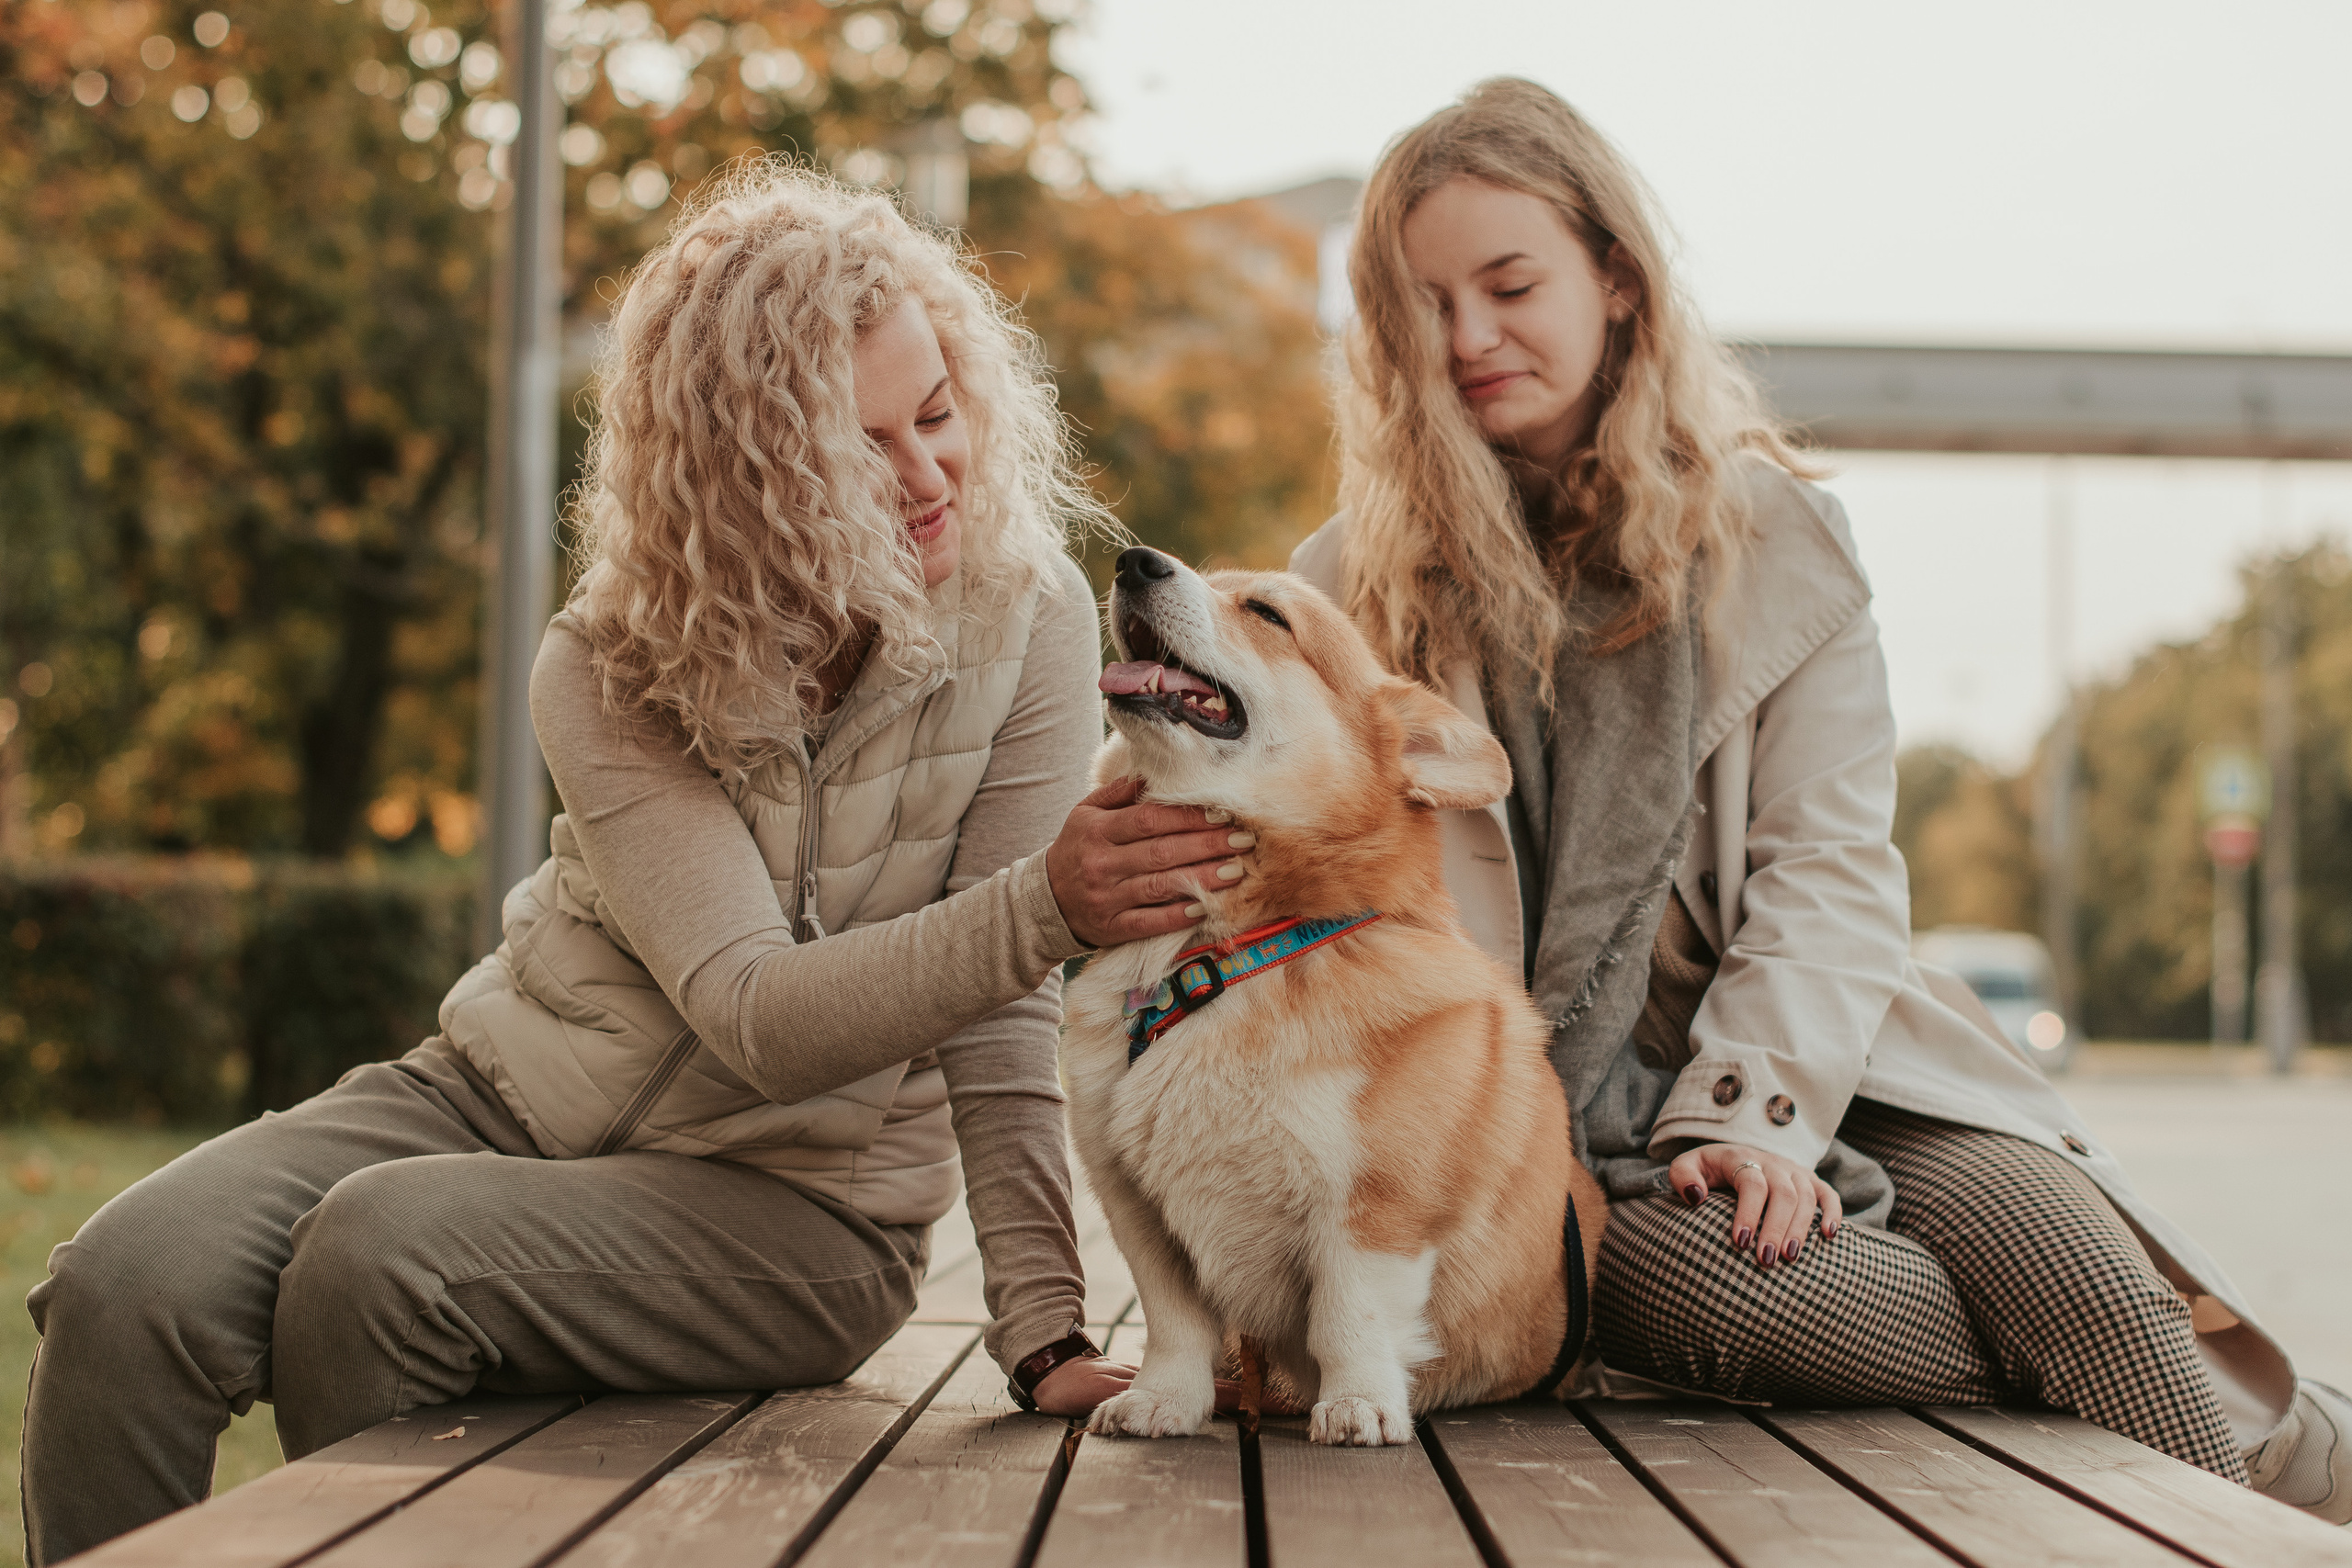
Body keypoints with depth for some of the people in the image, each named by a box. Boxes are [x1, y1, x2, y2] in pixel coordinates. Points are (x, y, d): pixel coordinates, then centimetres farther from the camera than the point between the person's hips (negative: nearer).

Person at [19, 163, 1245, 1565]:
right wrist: (1047, 905, -39)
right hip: (508, 1090, 2)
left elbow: (1004, 1005, -12)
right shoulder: (605, 674, -12)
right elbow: (758, 1017, -24)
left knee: (378, 1252, -29)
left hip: (788, 1200, -2)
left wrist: (1046, 1334, -21)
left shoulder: (1023, 613, -12)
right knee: (130, 1287, -23)